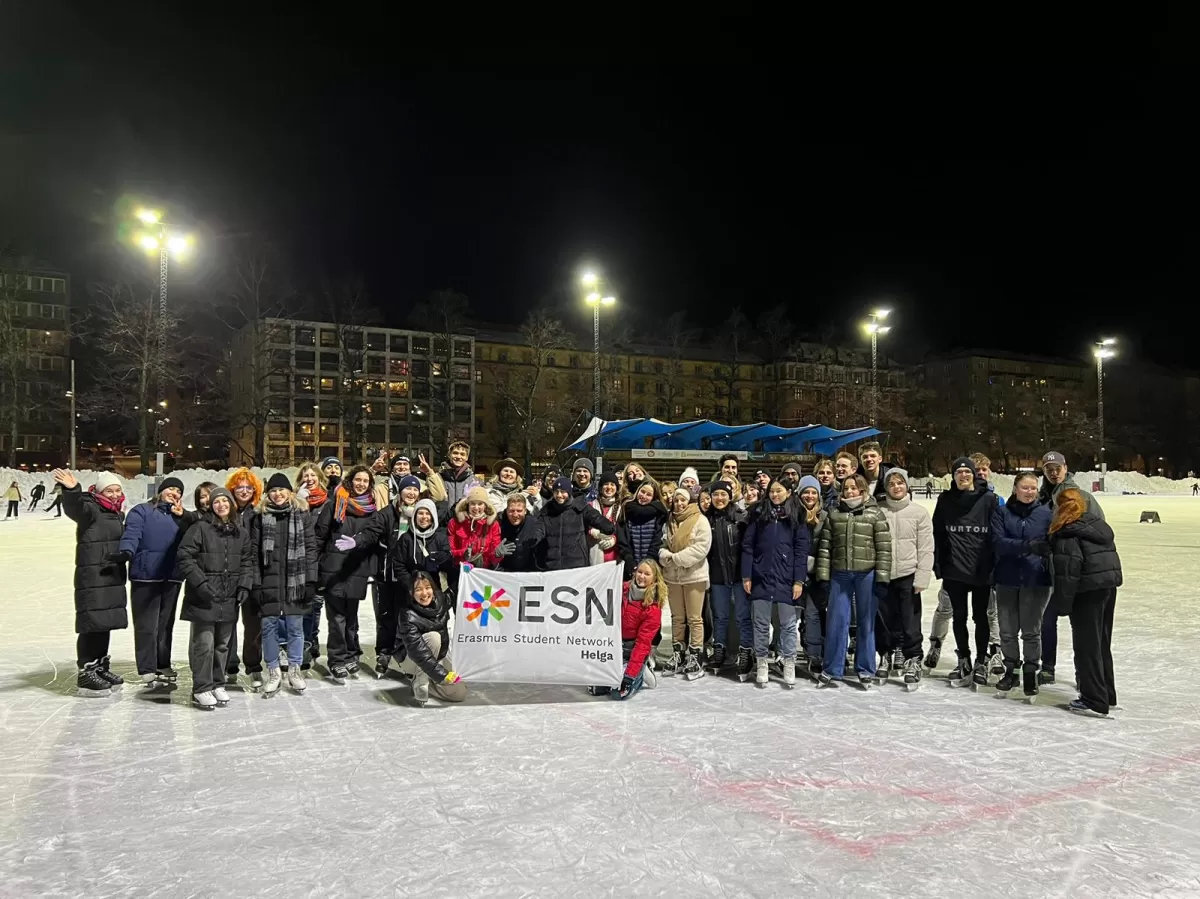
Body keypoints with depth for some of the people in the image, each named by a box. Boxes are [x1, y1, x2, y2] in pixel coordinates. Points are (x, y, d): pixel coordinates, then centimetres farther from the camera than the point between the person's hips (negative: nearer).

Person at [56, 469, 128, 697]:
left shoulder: (118, 514, 14)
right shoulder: (90, 510, -10)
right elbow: (75, 507, -34)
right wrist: (71, 491, -51)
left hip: (113, 577, 8)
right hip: (91, 578, -8)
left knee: (105, 623, 15)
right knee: (92, 624, -6)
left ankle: (100, 667, 26)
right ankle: (86, 673, 2)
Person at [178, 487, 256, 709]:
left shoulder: (241, 533, 11)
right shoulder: (200, 528, -4)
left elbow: (247, 562, 16)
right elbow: (185, 557, -9)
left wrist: (244, 585, 3)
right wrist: (200, 582, -16)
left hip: (229, 599, 5)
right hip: (203, 598, -5)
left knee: (222, 644, 13)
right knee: (204, 643, -4)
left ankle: (217, 685, 25)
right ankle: (201, 689, 8)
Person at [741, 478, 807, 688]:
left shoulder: (796, 516, 3)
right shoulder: (759, 513, 5)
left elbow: (801, 550, 0)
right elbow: (747, 545, 3)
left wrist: (799, 580, -7)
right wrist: (746, 575, -2)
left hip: (786, 579, -1)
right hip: (761, 577, 1)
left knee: (788, 623, 6)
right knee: (761, 623, 7)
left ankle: (789, 666, 15)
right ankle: (761, 665, 16)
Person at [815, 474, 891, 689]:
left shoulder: (875, 514, 0)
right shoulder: (834, 514, 8)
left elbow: (884, 547, -4)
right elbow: (825, 546, 6)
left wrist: (882, 577, -10)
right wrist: (823, 575, -1)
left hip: (866, 574, -2)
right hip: (840, 574, 2)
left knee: (866, 622, 6)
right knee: (836, 621, 4)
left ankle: (865, 670, 18)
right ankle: (832, 670, 13)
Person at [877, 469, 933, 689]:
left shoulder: (919, 512, -1)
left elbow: (926, 549, -3)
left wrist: (922, 578, -8)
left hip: (908, 575, -1)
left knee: (910, 623, 1)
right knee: (885, 620, 10)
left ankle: (913, 662, 13)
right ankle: (887, 657, 26)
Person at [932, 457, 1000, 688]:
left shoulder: (988, 499, -3)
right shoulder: (946, 500, 4)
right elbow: (938, 534, 4)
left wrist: (995, 565, -7)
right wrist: (939, 566, 0)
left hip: (981, 569, -2)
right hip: (954, 569, 2)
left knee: (980, 616, 8)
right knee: (959, 616, 10)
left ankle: (981, 662, 21)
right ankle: (963, 661, 24)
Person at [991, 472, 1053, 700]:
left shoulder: (1046, 513, 2)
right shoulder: (1002, 512, 1)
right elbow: (998, 542, -10)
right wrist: (1025, 545, -24)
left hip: (1036, 580, -1)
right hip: (1007, 579, 1)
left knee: (1031, 631, 6)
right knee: (1007, 630, 9)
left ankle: (1030, 673, 23)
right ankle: (1011, 671, 27)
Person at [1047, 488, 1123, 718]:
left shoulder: (1068, 532, -14)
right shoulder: (1100, 525, 12)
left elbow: (1067, 569, -18)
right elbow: (1111, 556, 17)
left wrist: (1062, 602, -13)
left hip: (1087, 591, -8)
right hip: (1109, 586, 8)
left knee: (1087, 645, -1)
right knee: (1102, 643, 17)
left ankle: (1095, 701, 2)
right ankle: (1108, 696, 27)